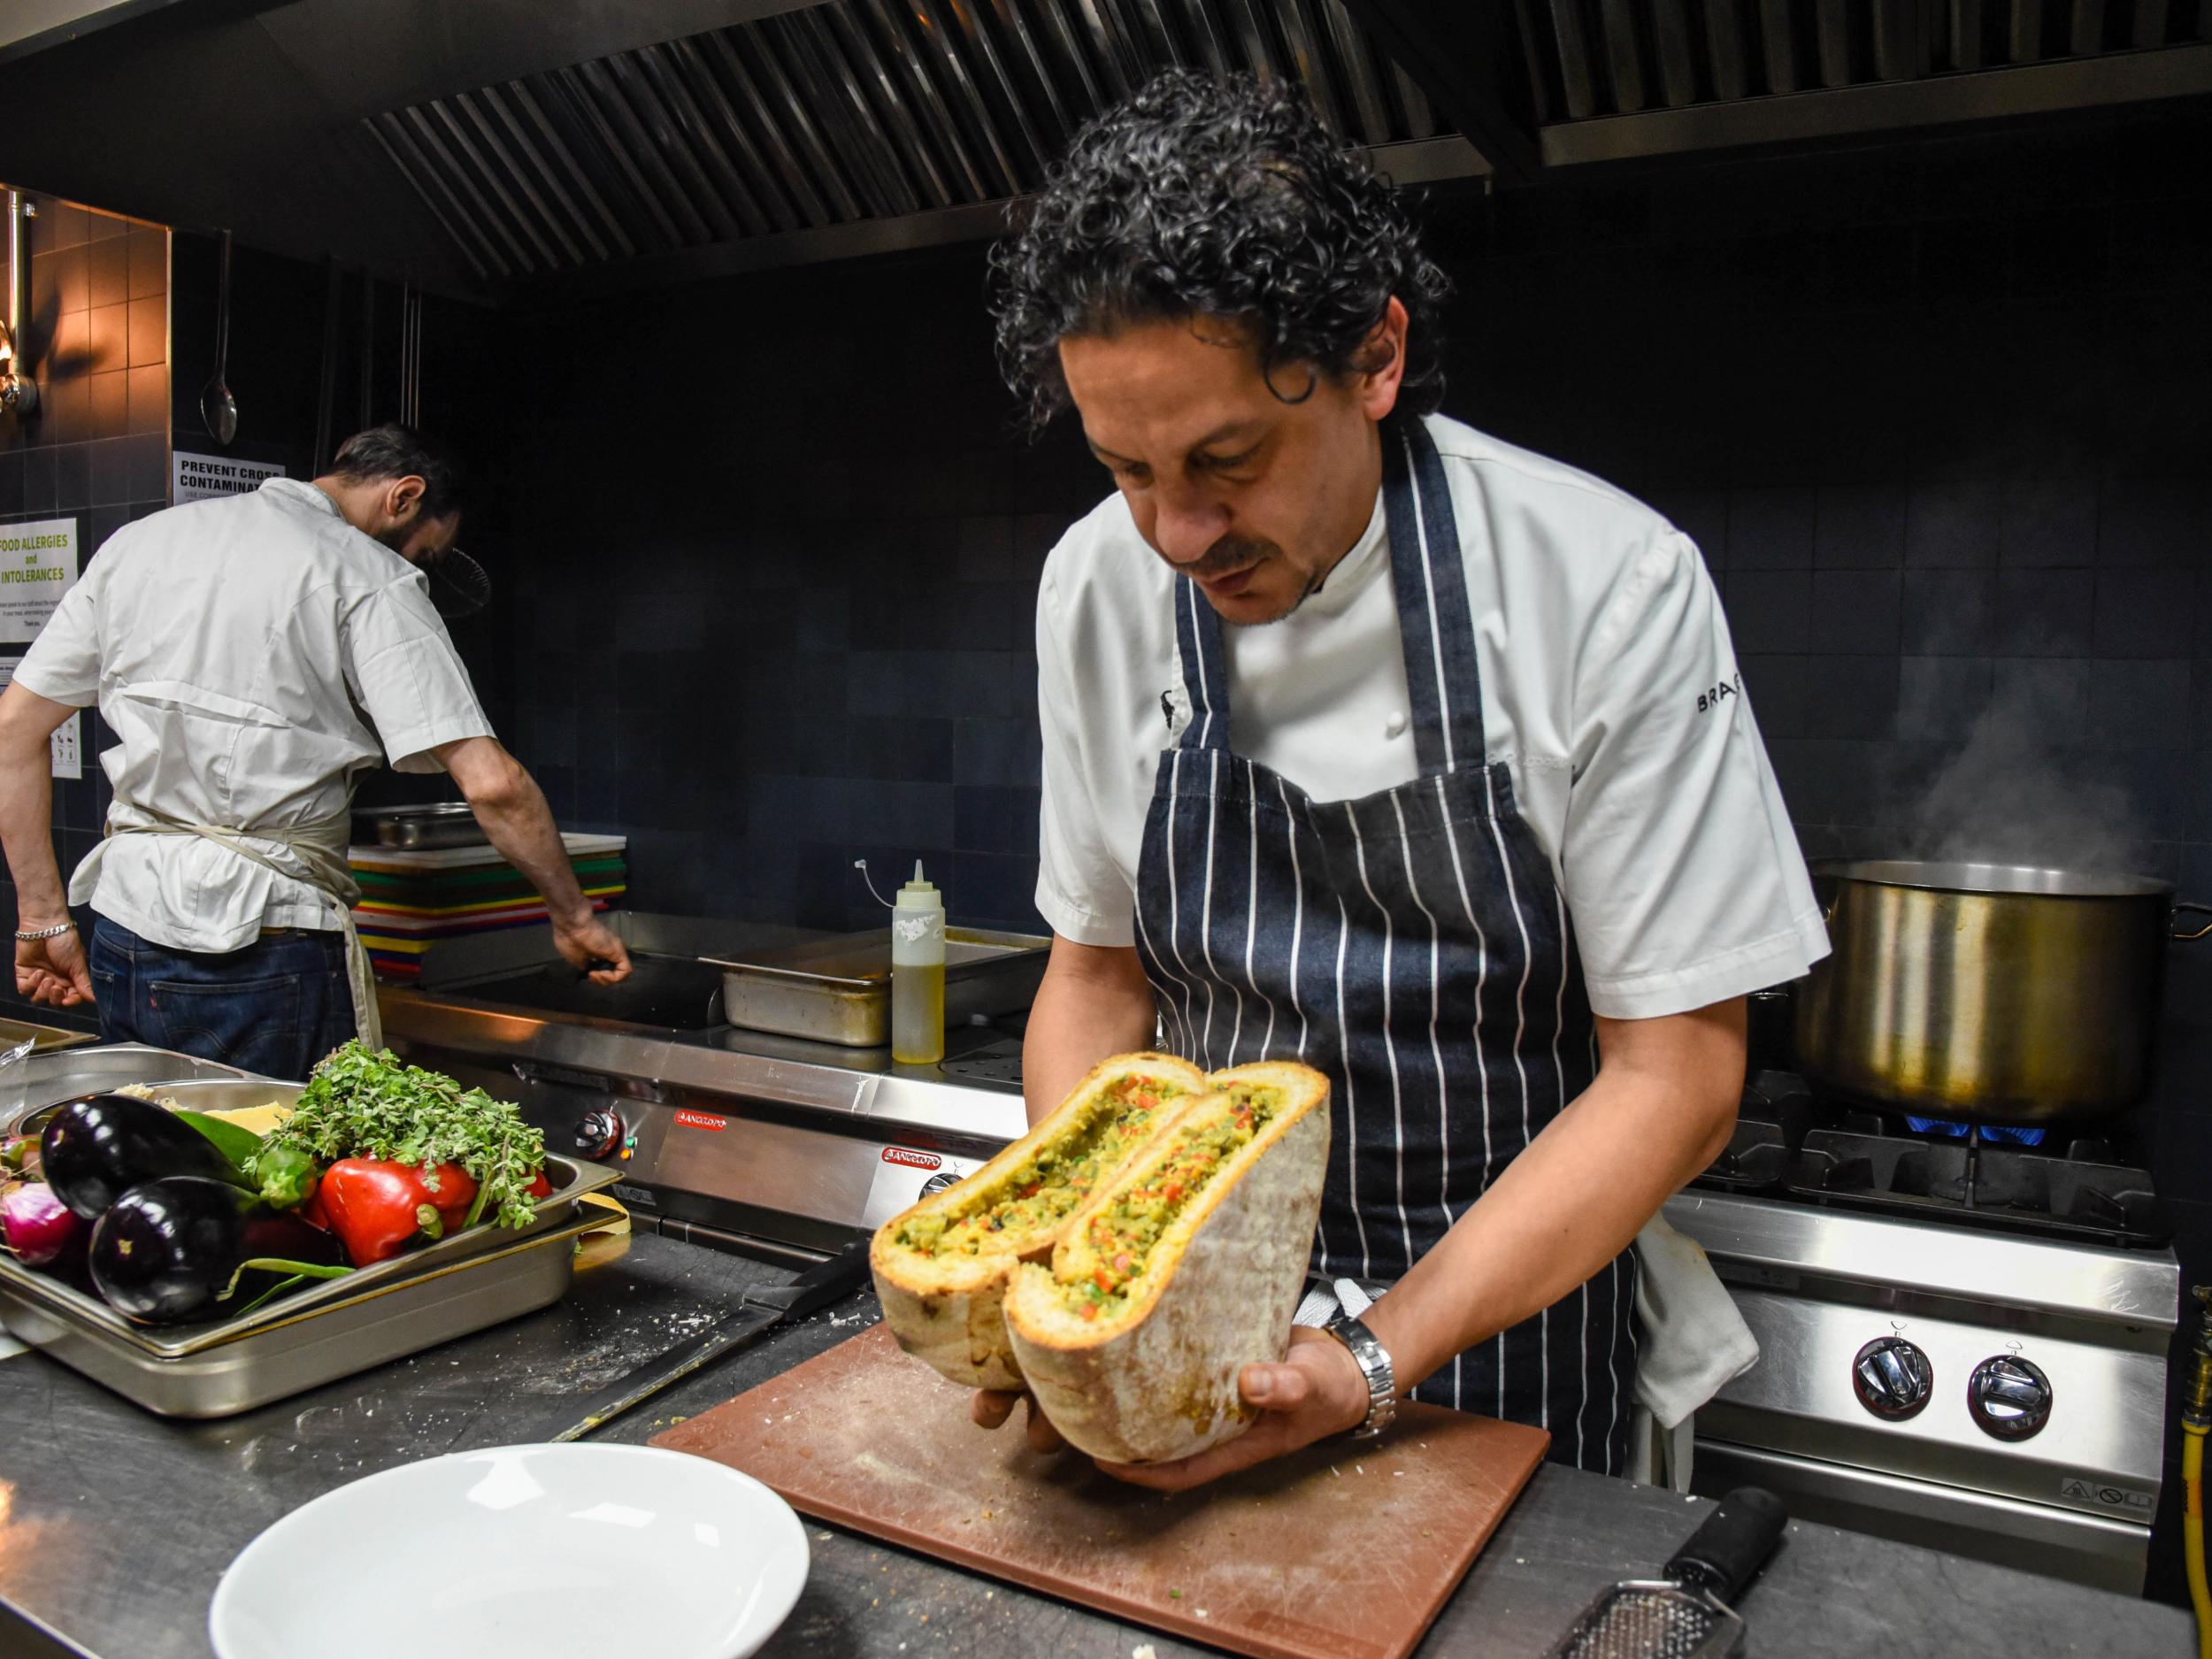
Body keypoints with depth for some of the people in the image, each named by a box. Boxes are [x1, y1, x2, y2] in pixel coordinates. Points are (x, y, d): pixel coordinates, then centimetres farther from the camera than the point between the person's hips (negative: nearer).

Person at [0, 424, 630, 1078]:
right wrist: (573, 915, -4)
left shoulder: (136, 542, 11)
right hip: (266, 958, -6)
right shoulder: (372, 580, -8)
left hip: (122, 942, 6)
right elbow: (492, 783, -16)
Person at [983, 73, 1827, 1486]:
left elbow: (1677, 1073, -16)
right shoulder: (1100, 587, -9)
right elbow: (1098, 969, 0)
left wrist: (1377, 1360, -25)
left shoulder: (1609, 587, -21)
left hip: (1505, 1318, -2)